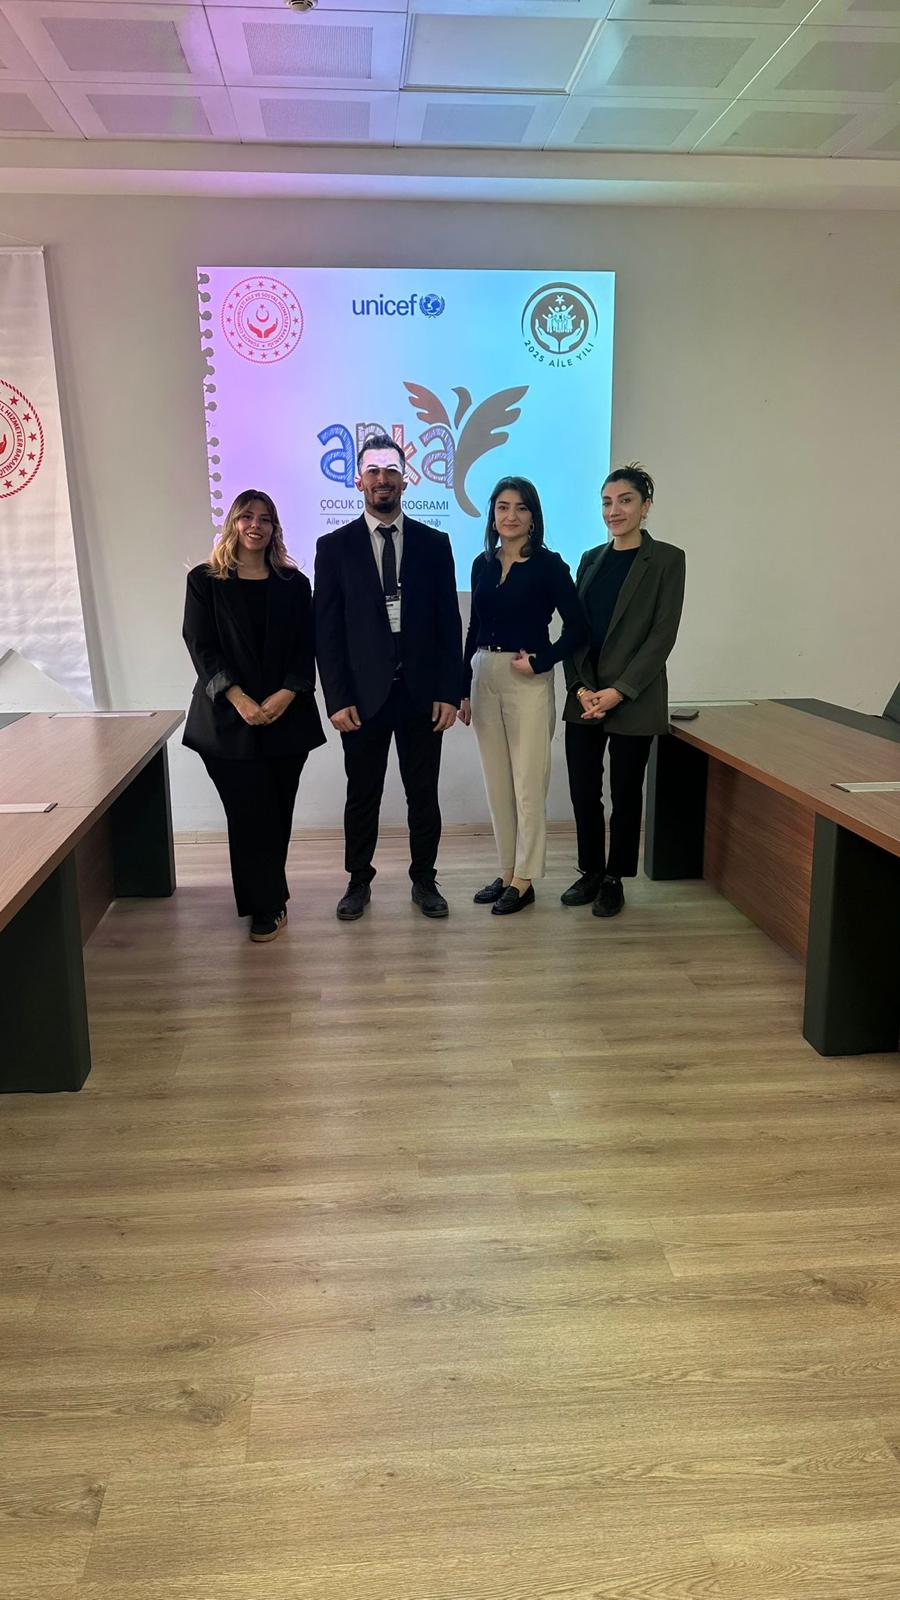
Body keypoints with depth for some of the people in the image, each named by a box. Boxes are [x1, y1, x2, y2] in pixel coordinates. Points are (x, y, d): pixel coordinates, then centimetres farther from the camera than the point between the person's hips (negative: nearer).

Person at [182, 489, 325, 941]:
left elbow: (306, 649, 5)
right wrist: (239, 699, -15)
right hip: (229, 718, -2)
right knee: (250, 814, -3)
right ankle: (267, 907, 8)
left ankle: (267, 897, 23)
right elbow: (201, 647, -3)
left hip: (286, 715, 2)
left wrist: (285, 695, -12)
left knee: (277, 814, 6)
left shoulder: (293, 583, 9)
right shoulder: (205, 581, 3)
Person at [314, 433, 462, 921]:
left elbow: (449, 623, 4)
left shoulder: (434, 544, 5)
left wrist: (449, 692, -3)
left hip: (422, 693, 1)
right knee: (362, 796, 10)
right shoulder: (334, 546, 2)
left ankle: (424, 880, 24)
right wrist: (337, 698, -8)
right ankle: (358, 881, 25)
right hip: (362, 694, -1)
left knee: (423, 795, 9)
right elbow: (326, 629, -1)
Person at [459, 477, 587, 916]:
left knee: (528, 783, -1)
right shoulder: (483, 564, 9)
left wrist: (540, 662, -14)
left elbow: (577, 627, -7)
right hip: (484, 677, 6)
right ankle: (506, 871, 22)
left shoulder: (548, 564, -6)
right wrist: (463, 689, 11)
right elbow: (474, 629, 13)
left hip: (528, 681, -6)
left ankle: (524, 880, 9)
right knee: (496, 781, 11)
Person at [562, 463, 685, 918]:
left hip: (634, 700, -4)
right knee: (583, 790, 7)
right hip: (584, 697, 4)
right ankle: (591, 872, 24)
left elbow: (663, 634, -10)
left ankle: (614, 879, 20)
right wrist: (581, 687, -7)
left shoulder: (666, 559, -3)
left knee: (625, 792, 5)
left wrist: (619, 691, -16)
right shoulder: (590, 559, 11)